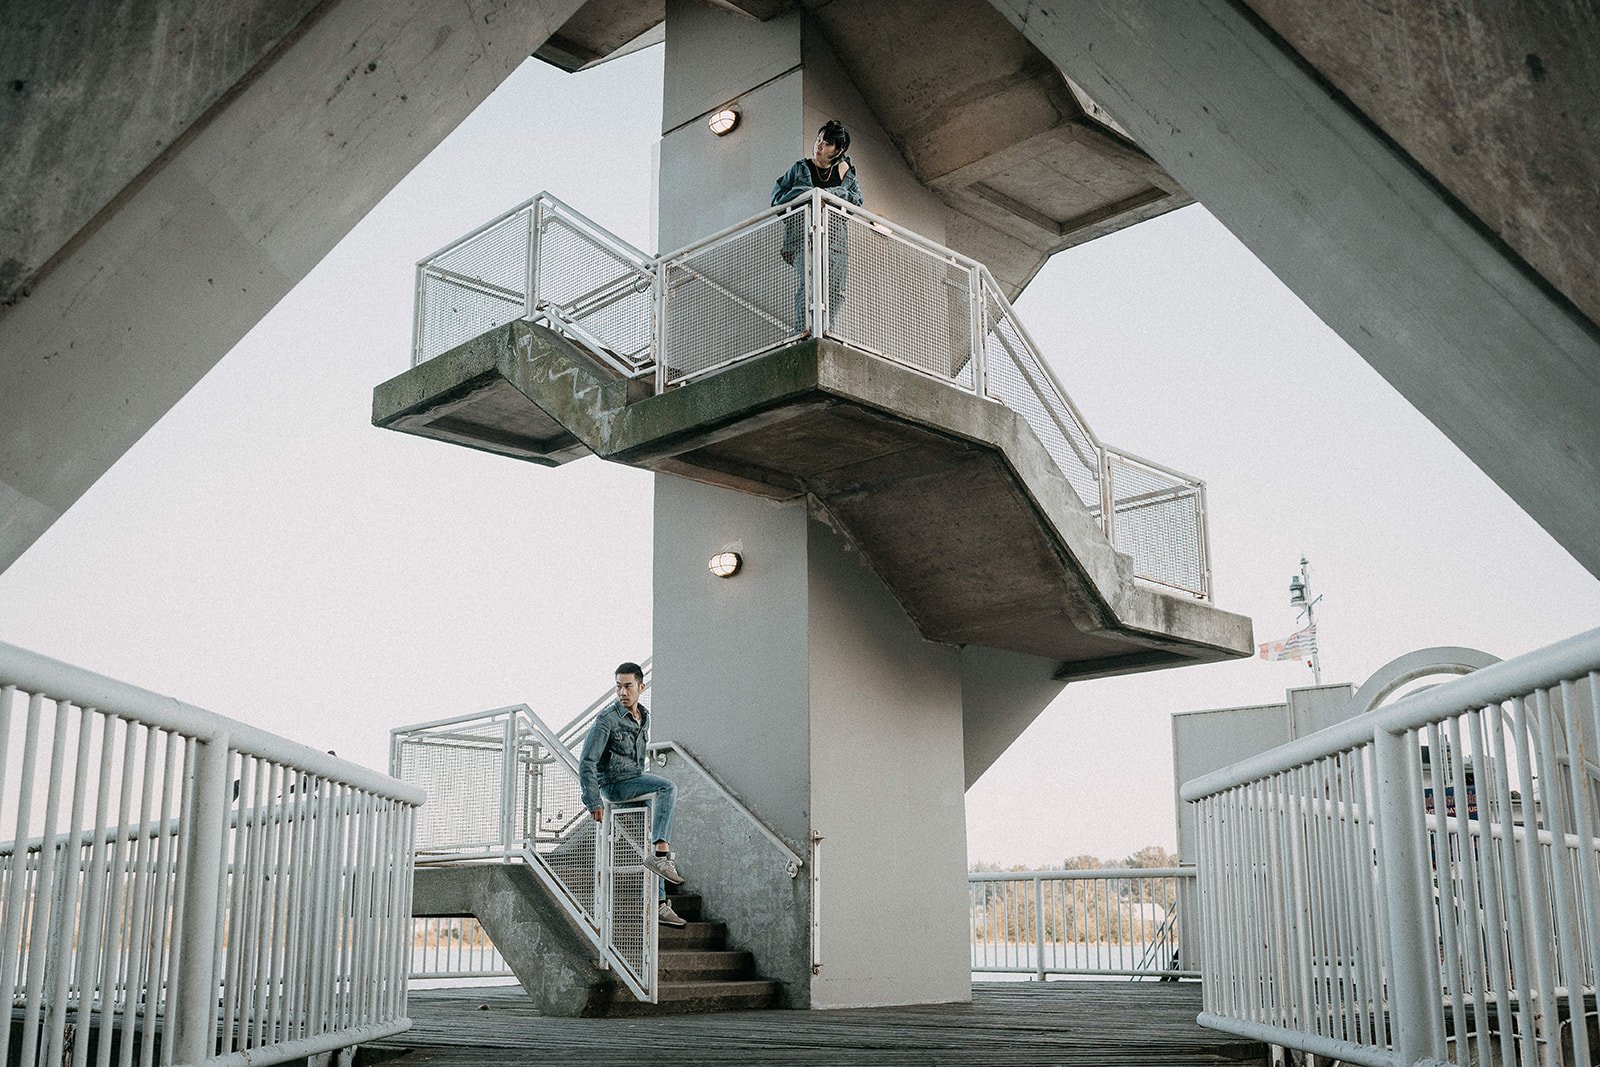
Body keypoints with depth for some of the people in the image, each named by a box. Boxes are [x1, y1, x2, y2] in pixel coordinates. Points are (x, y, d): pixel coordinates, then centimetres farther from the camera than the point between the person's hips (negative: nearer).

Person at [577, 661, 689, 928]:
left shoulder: (644, 716, 11)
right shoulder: (607, 719, -14)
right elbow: (587, 763, -16)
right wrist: (594, 802, -19)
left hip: (635, 780, 8)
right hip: (613, 783, -8)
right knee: (668, 788, -27)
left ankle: (659, 904, 1)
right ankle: (662, 854, -31)